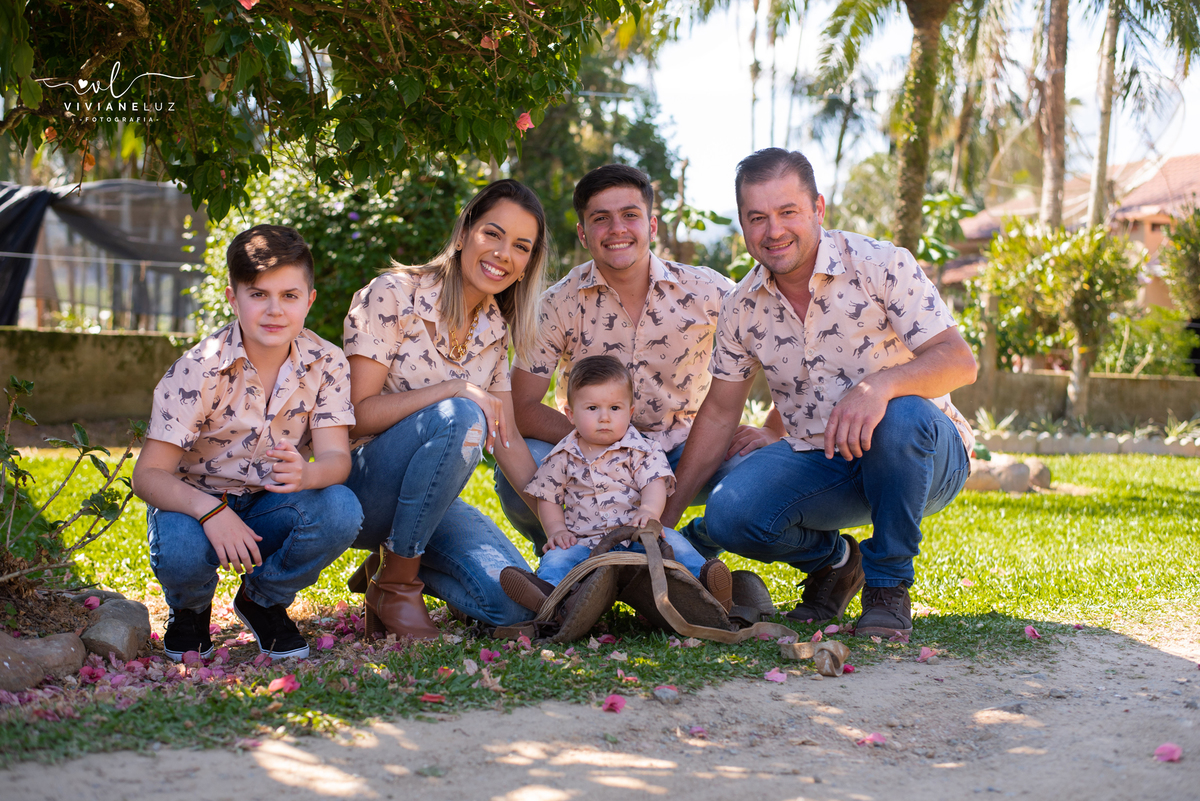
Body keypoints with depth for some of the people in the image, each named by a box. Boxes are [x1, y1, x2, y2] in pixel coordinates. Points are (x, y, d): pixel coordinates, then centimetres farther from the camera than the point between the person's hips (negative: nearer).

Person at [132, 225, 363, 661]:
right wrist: (210, 510, -40)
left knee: (341, 511, -30)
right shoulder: (198, 370, -19)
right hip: (197, 504, -2)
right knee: (181, 554, -37)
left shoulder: (326, 363, -11)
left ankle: (264, 599, 2)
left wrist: (306, 474, -44)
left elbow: (336, 456, -18)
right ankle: (190, 607, 5)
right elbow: (148, 474, -20)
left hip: (273, 509, 3)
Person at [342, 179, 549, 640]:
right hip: (359, 492, -6)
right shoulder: (392, 296, -12)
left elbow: (506, 436, 10)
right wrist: (456, 389, -28)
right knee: (459, 417, -33)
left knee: (514, 603, -18)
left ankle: (403, 564, 12)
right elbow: (358, 414, -18)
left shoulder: (494, 330, 7)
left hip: (428, 498, 6)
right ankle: (395, 584, -16)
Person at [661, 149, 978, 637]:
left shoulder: (881, 266, -15)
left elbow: (959, 361, -22)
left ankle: (888, 585, -15)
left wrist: (880, 384, -43)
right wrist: (665, 517, 4)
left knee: (901, 418, -38)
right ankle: (834, 559, 10)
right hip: (820, 464, 4)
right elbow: (719, 414, 7)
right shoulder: (743, 308, -1)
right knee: (729, 516, -23)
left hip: (923, 457, -3)